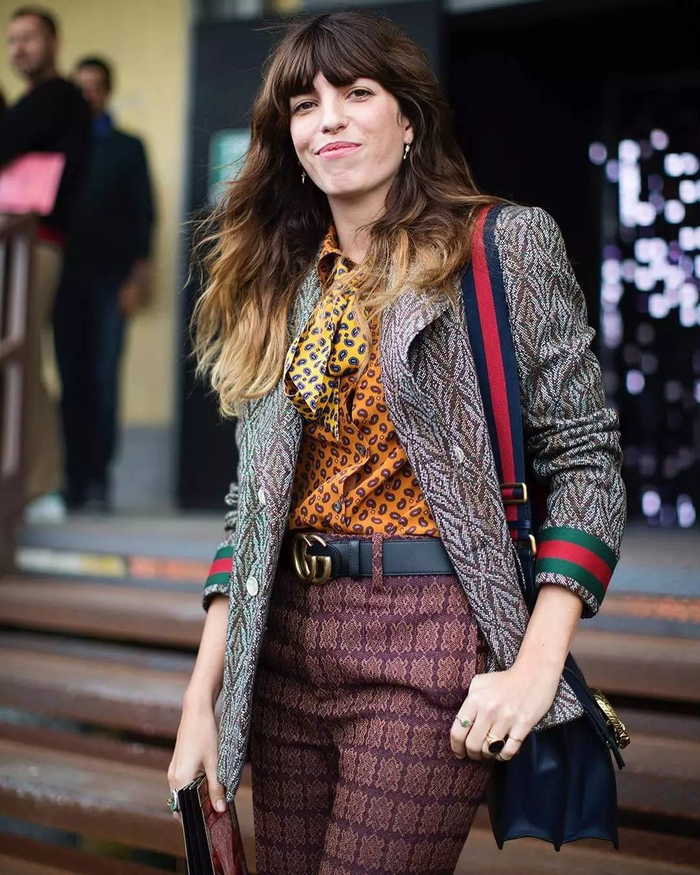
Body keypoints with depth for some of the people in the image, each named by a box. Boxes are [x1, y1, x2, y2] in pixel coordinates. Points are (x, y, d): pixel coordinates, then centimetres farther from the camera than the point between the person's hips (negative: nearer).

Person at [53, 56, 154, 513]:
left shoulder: (128, 148, 11)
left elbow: (143, 215, 5)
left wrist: (137, 278, -5)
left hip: (110, 281, -2)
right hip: (68, 280, 2)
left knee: (103, 379, -7)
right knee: (72, 380, -1)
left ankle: (98, 480, -3)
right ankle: (76, 479, 2)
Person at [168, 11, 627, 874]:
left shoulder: (507, 245, -2)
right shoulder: (278, 285, 12)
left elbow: (587, 460, -5)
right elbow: (249, 500, 12)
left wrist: (536, 667, -15)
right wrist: (201, 700, 5)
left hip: (429, 637, -5)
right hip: (286, 638, 5)